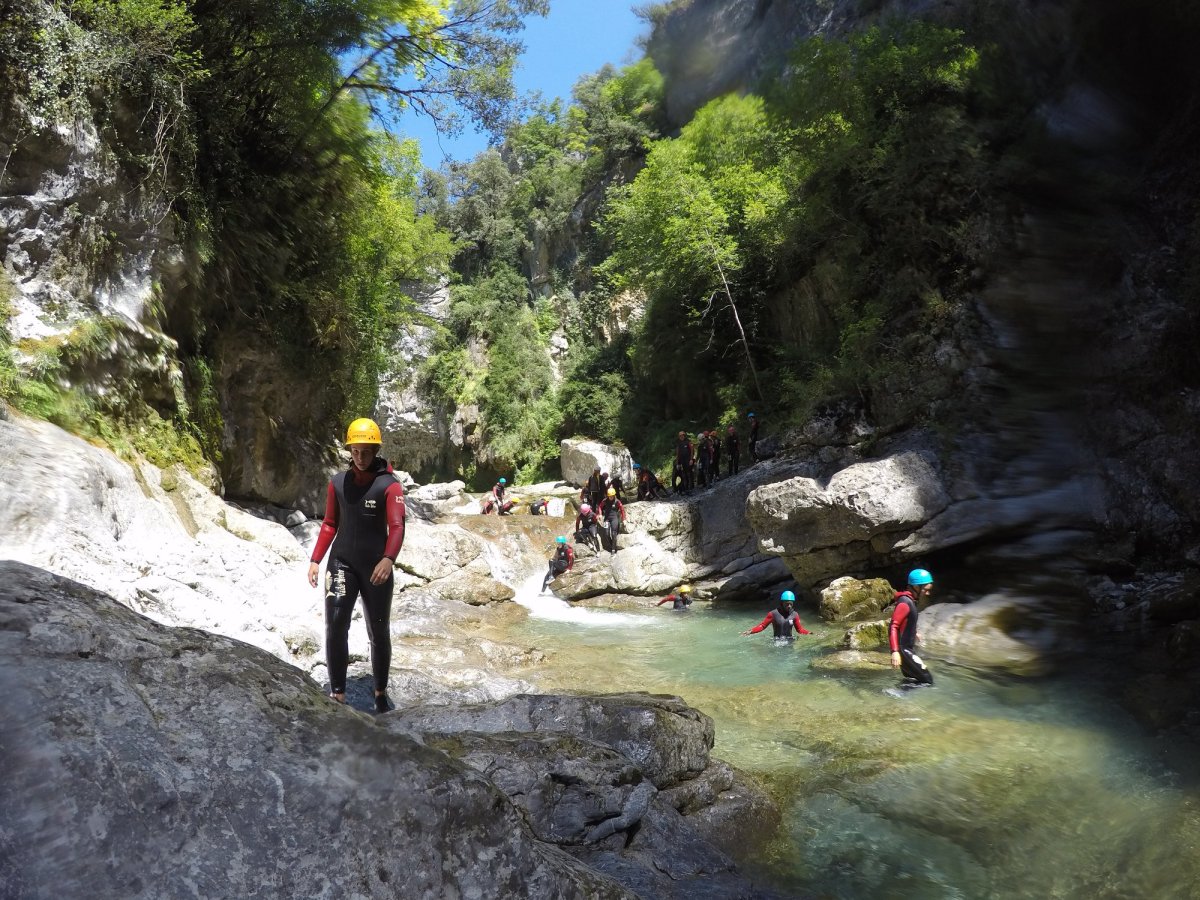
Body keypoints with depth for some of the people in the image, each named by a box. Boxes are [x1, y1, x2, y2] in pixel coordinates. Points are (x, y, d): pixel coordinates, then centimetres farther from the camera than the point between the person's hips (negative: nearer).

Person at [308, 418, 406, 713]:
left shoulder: (389, 484, -8)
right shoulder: (338, 482, 6)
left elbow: (397, 526, -18)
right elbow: (330, 524, 13)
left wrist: (388, 559, -35)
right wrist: (316, 559, 2)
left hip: (375, 567, -2)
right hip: (341, 563, 2)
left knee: (379, 632, 8)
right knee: (335, 625, -11)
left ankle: (380, 692, 24)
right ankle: (337, 694, -1)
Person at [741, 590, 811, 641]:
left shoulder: (794, 615, 4)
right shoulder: (773, 614, -5)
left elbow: (800, 629, 13)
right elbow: (762, 625, -3)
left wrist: (809, 633, -4)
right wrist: (751, 631, -18)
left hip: (790, 640, 3)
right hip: (777, 641, -3)